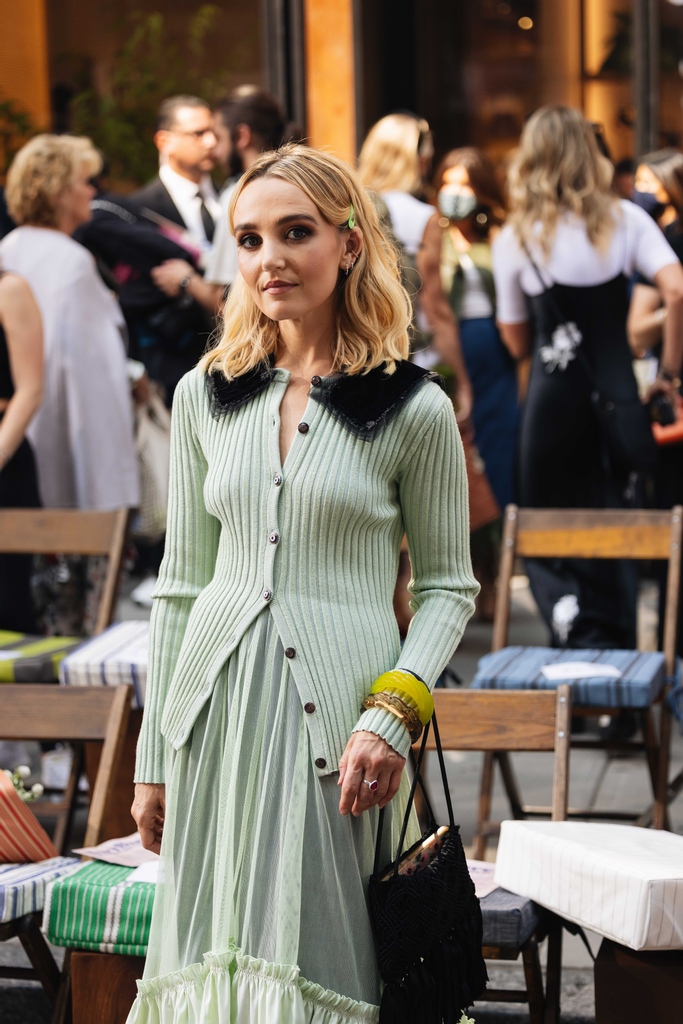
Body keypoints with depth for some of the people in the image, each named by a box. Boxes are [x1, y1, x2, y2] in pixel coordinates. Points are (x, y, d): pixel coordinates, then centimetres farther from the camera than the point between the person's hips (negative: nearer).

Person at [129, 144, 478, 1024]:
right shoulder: (205, 395, 9)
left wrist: (392, 713, -12)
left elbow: (448, 585, 4)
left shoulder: (414, 409, -2)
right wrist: (154, 757, 12)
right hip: (216, 709, 4)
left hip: (338, 719, -3)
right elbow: (180, 584, 13)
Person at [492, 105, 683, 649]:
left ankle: (568, 606, -13)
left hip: (554, 394, -1)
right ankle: (617, 646, 9)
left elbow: (515, 339, 5)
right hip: (617, 389, 1)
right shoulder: (625, 218, -1)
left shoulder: (514, 238, -1)